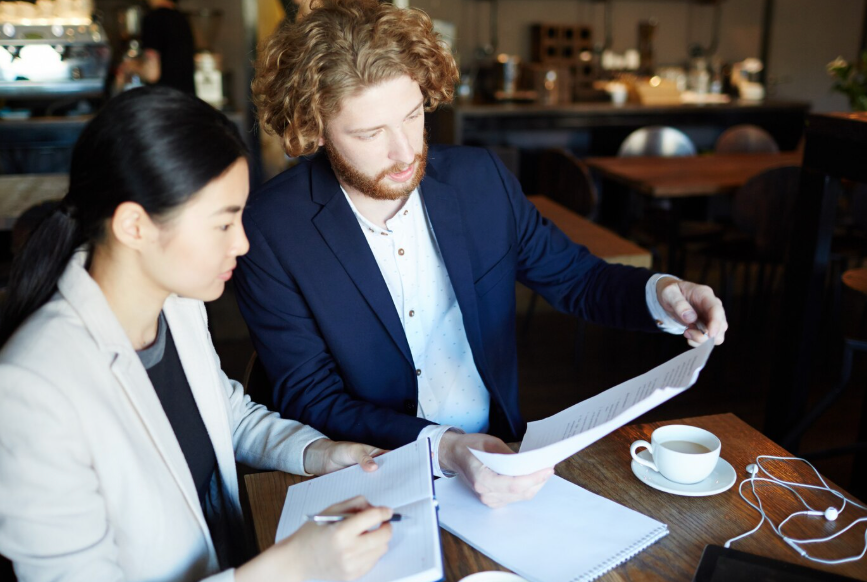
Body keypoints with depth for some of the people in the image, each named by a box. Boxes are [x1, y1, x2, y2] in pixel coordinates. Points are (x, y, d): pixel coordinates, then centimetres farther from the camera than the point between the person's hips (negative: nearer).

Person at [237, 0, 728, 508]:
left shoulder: (481, 179, -2)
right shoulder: (270, 231, -13)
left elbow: (574, 277, 10)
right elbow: (310, 400, -12)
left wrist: (659, 294, -11)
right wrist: (444, 449, -27)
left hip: (499, 455, 3)